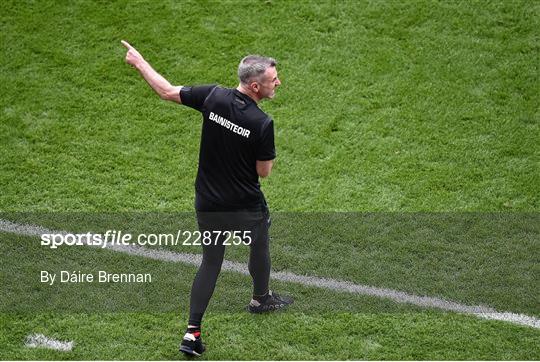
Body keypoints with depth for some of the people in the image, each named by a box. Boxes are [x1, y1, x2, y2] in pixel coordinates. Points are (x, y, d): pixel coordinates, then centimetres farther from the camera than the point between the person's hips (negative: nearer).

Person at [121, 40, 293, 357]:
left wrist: (139, 62, 13)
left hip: (208, 206, 4)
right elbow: (264, 171, -13)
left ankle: (193, 331, 9)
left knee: (210, 262, 17)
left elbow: (167, 91, -3)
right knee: (260, 248, 27)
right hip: (247, 208, -4)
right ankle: (261, 298, 53)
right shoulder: (263, 123, -25)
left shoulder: (214, 97, -14)